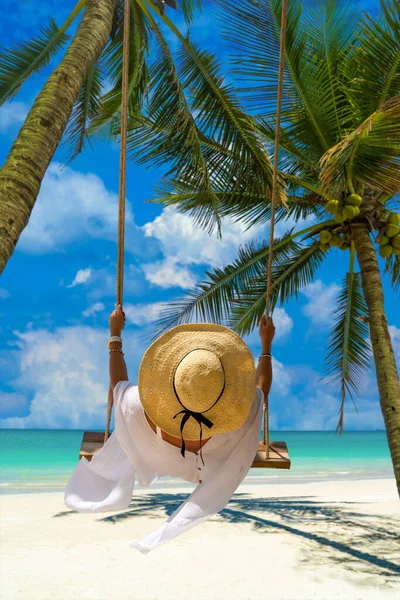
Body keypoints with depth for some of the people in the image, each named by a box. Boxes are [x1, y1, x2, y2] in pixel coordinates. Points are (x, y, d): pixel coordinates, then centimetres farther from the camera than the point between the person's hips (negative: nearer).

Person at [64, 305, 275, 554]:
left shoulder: (141, 409, -42)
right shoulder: (240, 417, -42)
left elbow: (118, 383, -18)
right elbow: (262, 390, -18)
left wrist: (115, 335, -11)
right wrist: (266, 343, -10)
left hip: (161, 461, 1)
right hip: (218, 468, 0)